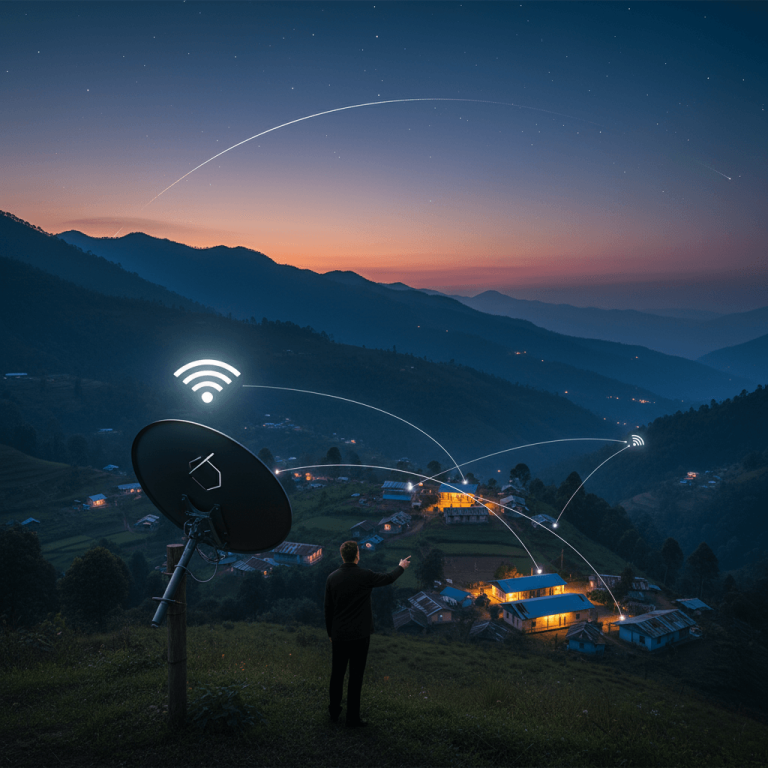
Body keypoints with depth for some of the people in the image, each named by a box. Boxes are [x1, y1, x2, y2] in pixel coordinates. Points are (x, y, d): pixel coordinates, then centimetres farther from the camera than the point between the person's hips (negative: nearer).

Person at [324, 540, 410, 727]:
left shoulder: (332, 578, -3)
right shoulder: (365, 576, -12)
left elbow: (328, 609, 4)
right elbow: (388, 579, 7)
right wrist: (401, 567, 27)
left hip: (338, 636, 4)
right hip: (359, 636, -3)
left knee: (337, 674, 16)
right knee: (356, 677, 4)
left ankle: (334, 711, 29)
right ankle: (353, 717, 10)